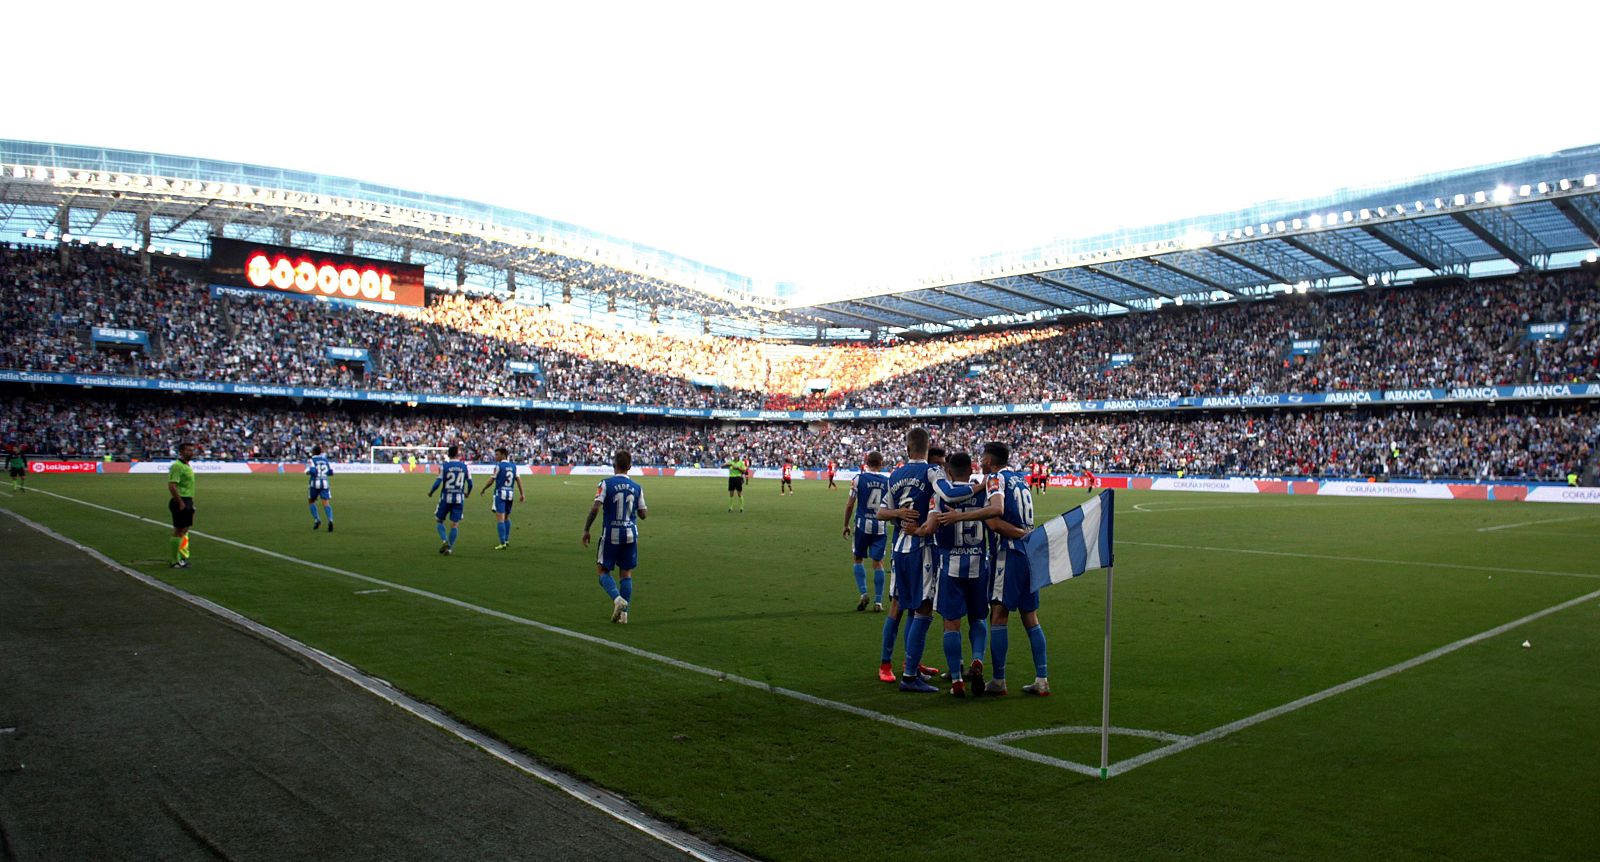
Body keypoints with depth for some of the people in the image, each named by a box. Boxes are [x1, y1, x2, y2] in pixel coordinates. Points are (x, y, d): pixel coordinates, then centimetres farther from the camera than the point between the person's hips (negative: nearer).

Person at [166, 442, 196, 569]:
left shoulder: (187, 466, 16)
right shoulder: (177, 466, -15)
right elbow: (171, 486, -22)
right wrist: (180, 502, -21)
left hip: (188, 501, 10)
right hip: (181, 502, -10)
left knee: (185, 530, 15)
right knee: (179, 531, -5)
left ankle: (182, 557, 23)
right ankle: (175, 561, 1)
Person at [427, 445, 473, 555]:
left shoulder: (444, 466, -7)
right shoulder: (465, 467, 1)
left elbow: (438, 482, -10)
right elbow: (470, 483, 4)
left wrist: (430, 492, 8)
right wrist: (467, 493, 24)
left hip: (446, 497, -2)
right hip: (459, 498, 2)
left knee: (439, 521, 15)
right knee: (454, 524, 7)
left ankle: (444, 541, -5)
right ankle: (449, 548, 6)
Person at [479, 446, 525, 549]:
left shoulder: (498, 466, -7)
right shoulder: (513, 466, 8)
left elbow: (491, 482, -4)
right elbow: (518, 480, 4)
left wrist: (483, 490, 11)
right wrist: (522, 494, 5)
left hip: (500, 493, -6)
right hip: (510, 494, 6)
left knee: (500, 519, -6)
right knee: (507, 518, 20)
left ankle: (503, 543, -11)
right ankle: (507, 540, 24)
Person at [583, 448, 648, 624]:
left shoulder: (606, 484, -8)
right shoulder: (637, 487, 2)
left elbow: (595, 508, -16)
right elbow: (643, 514, 4)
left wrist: (586, 530, -7)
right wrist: (645, 511, 27)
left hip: (611, 534, -3)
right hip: (630, 534, 3)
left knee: (603, 570, 10)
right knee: (626, 573, 10)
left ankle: (617, 598, -15)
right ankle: (624, 613, 8)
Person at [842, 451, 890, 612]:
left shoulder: (859, 478, -4)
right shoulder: (887, 481, 2)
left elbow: (850, 504, -3)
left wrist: (846, 525, 7)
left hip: (863, 525, -2)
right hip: (880, 526, 2)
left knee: (859, 559, 14)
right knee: (878, 562, 6)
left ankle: (863, 593, 2)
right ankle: (878, 602, 7)